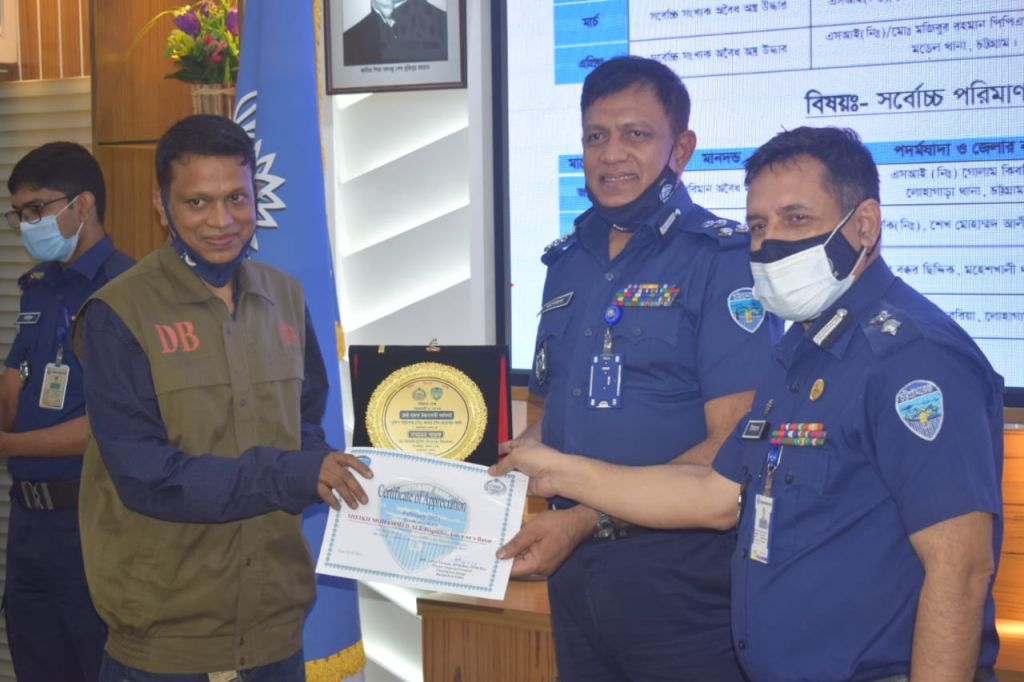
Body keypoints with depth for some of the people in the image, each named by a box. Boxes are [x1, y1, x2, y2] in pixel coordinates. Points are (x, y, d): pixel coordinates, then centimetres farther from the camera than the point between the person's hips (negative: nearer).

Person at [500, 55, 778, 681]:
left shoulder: (723, 258, -11)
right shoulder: (568, 261, 9)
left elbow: (734, 447, -16)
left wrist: (589, 520, -19)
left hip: (680, 575, -6)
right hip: (575, 568, 6)